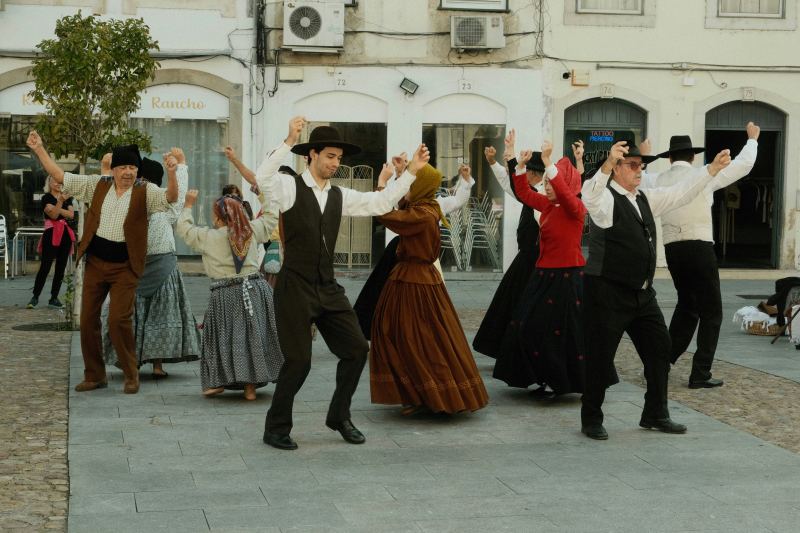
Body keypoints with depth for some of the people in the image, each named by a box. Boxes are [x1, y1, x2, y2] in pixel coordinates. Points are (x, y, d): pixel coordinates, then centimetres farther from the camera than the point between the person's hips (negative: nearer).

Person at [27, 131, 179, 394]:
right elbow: (60, 176, 7)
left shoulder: (145, 191, -5)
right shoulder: (97, 185, 4)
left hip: (124, 267, -4)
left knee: (119, 319, -11)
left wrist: (172, 173, -39)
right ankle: (94, 375, 21)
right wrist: (39, 149, 3)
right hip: (95, 262, 4)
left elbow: (171, 197, -21)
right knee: (88, 319, 7)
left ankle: (131, 376, 6)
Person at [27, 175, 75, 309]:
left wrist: (58, 209, -13)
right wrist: (60, 201, -27)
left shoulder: (67, 198, 14)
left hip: (65, 234, 5)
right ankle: (35, 297, -2)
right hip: (51, 234, -5)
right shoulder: (46, 198, -1)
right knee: (45, 267, -9)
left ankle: (54, 298, 9)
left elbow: (71, 214, -1)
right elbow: (53, 215, -15)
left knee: (61, 268, 4)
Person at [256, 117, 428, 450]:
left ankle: (339, 416, 24)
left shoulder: (340, 196, 11)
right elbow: (262, 178, -26)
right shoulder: (289, 187, -6)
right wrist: (289, 142, -34)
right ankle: (276, 429, 15)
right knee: (298, 361, -5)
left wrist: (412, 171, 1)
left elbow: (380, 203, 8)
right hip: (295, 288, -6)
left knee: (356, 349, 5)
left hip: (328, 288, 6)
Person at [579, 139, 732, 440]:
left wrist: (713, 168, 6)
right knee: (600, 357, 0)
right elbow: (589, 197, -34)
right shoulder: (606, 198, -12)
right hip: (607, 292, -8)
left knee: (659, 349, 11)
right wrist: (608, 163, -51)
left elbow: (680, 194, 16)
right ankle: (591, 420, 15)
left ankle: (655, 415, 24)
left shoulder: (645, 198, 13)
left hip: (642, 292, 8)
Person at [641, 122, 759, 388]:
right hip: (700, 247, -5)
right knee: (711, 311, 4)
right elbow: (743, 165, 4)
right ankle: (700, 374, 0)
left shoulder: (659, 181, 6)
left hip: (672, 249, 5)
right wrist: (753, 139, 22)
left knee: (686, 305, 23)